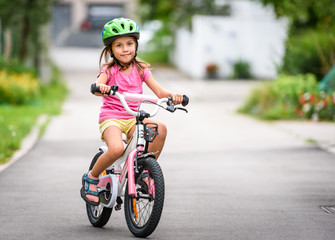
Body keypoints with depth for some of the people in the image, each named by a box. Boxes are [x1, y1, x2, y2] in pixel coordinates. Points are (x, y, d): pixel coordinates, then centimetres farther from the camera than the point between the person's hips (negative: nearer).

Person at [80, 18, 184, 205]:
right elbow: (96, 86, -21)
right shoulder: (109, 70, -2)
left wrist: (172, 96, -22)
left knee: (161, 129, -25)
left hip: (133, 119, 4)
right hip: (111, 118, -4)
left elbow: (159, 91, 0)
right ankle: (92, 177, -6)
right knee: (117, 149, -34)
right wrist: (101, 88, -46)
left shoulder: (141, 70, 8)